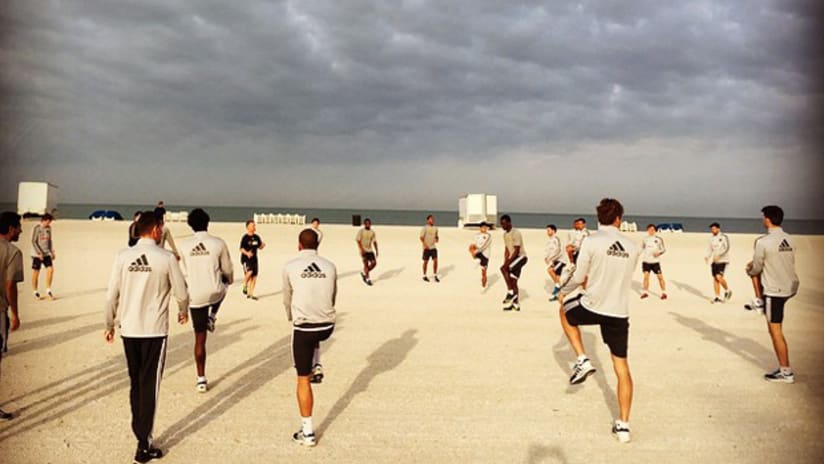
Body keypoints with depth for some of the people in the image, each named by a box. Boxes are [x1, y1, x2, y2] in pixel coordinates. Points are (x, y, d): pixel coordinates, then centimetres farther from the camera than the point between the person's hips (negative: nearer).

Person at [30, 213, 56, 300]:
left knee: (50, 269, -7)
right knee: (36, 273, 3)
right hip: (37, 254, -5)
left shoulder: (48, 228, 8)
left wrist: (52, 252, 11)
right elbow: (33, 242, -13)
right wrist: (39, 253, -18)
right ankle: (35, 293, 13)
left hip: (46, 253, 5)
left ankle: (48, 290, 5)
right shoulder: (37, 228, -11)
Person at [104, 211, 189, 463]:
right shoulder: (166, 258, -9)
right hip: (155, 330, -3)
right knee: (149, 386, 3)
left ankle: (140, 433, 28)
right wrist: (183, 312, 19)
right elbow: (181, 293, -2)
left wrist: (109, 325, 14)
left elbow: (111, 295, 1)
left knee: (135, 384, 17)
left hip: (128, 329, 4)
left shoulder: (123, 256, -2)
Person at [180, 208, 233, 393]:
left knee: (199, 339, 12)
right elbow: (227, 270, 3)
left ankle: (201, 380, 17)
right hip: (215, 293, -2)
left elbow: (184, 275, 8)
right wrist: (229, 280, 27)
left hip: (195, 297, 2)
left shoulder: (184, 246, -2)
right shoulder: (218, 243, -8)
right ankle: (212, 317, 21)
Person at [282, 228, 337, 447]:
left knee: (303, 380, 8)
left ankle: (307, 432, 14)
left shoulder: (290, 267, -4)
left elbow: (287, 299, 10)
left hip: (303, 328, -3)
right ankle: (317, 367, 28)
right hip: (327, 326, 3)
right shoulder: (330, 266, 2)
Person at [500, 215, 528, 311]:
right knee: (512, 281, 6)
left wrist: (507, 263, -26)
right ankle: (515, 303, 13)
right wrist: (505, 262, 1)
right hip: (513, 257, 9)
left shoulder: (516, 233, -18)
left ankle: (510, 291, -16)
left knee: (503, 268, -25)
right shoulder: (505, 234, 9)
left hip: (520, 257, -9)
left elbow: (516, 251, -22)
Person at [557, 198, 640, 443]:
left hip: (592, 307, -3)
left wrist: (563, 292, 15)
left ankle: (582, 360, 19)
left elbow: (578, 277, -5)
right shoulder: (633, 247, 3)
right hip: (620, 313, 3)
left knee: (565, 311, 31)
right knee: (622, 367, 11)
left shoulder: (591, 241, -9)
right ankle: (623, 425, 14)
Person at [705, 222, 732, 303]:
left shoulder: (724, 237, -6)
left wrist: (719, 256, -27)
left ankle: (727, 291, 7)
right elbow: (710, 249, 16)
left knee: (719, 277, -18)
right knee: (715, 279, 3)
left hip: (722, 260, -6)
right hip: (714, 261, 6)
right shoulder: (712, 238, 12)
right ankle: (717, 297, 9)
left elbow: (727, 248, -15)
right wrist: (707, 256, -2)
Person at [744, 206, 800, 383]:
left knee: (775, 330, 0)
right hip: (791, 286, 8)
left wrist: (749, 269, 14)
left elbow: (755, 269, -10)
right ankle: (760, 303, 33)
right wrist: (754, 265, 23)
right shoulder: (790, 240, 2)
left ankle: (786, 372, 5)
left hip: (775, 290, -8)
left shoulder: (763, 242, -19)